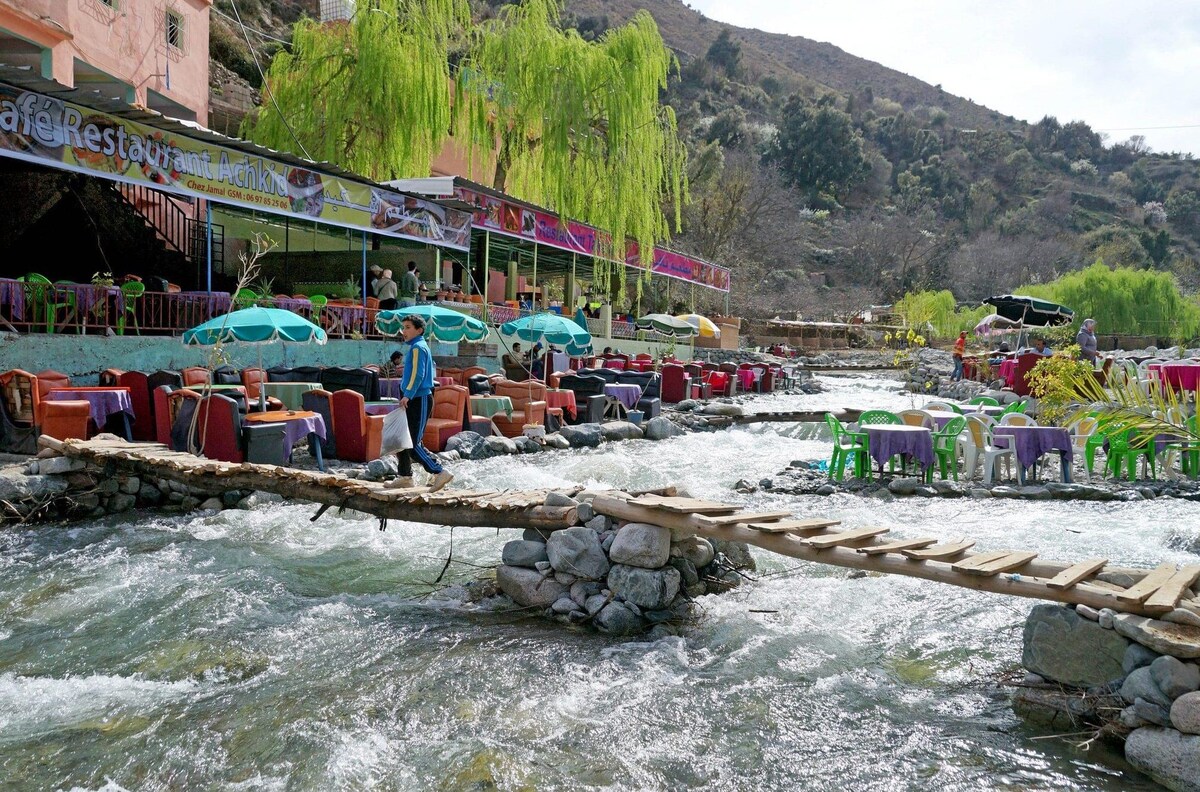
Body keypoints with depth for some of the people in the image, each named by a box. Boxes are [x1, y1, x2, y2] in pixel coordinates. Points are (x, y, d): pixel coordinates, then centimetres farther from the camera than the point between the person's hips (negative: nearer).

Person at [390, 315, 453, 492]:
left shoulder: (418, 347, -12)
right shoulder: (416, 347, 18)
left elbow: (418, 375, -22)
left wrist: (407, 395, -27)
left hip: (419, 400, -10)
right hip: (413, 400, 10)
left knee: (413, 444, -11)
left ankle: (440, 473, -9)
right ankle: (405, 477, 18)